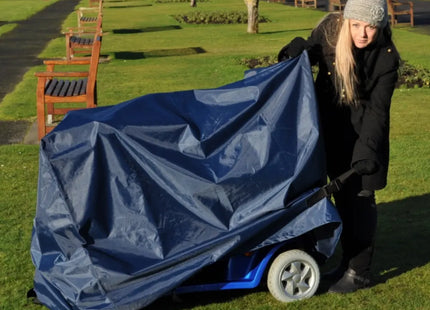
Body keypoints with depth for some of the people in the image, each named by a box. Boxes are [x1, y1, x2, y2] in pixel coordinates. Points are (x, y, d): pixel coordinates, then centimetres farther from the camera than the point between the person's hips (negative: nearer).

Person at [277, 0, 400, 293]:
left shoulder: (386, 58, -19)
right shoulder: (330, 29, -13)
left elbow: (377, 109, -19)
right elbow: (310, 53, 6)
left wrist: (368, 147, -30)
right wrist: (299, 48, -17)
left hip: (362, 132, -4)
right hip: (331, 128, 4)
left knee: (361, 198, -3)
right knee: (342, 196, 12)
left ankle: (360, 271, 10)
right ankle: (349, 260, 27)